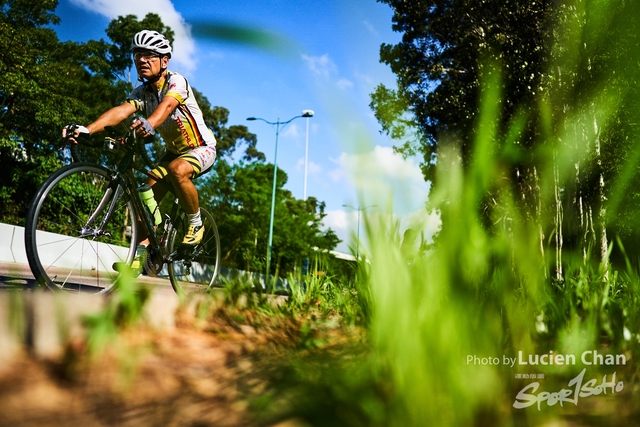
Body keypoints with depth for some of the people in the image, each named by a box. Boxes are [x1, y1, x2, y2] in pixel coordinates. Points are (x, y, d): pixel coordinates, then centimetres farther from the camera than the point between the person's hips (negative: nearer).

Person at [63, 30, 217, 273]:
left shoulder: (176, 82, -21)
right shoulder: (141, 93, -5)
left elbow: (166, 106, -44)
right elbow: (120, 111, -24)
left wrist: (149, 124, -66)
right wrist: (87, 129, -43)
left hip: (202, 148, -6)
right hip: (175, 150, 7)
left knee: (178, 170, -36)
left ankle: (196, 223, -15)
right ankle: (141, 250, -3)